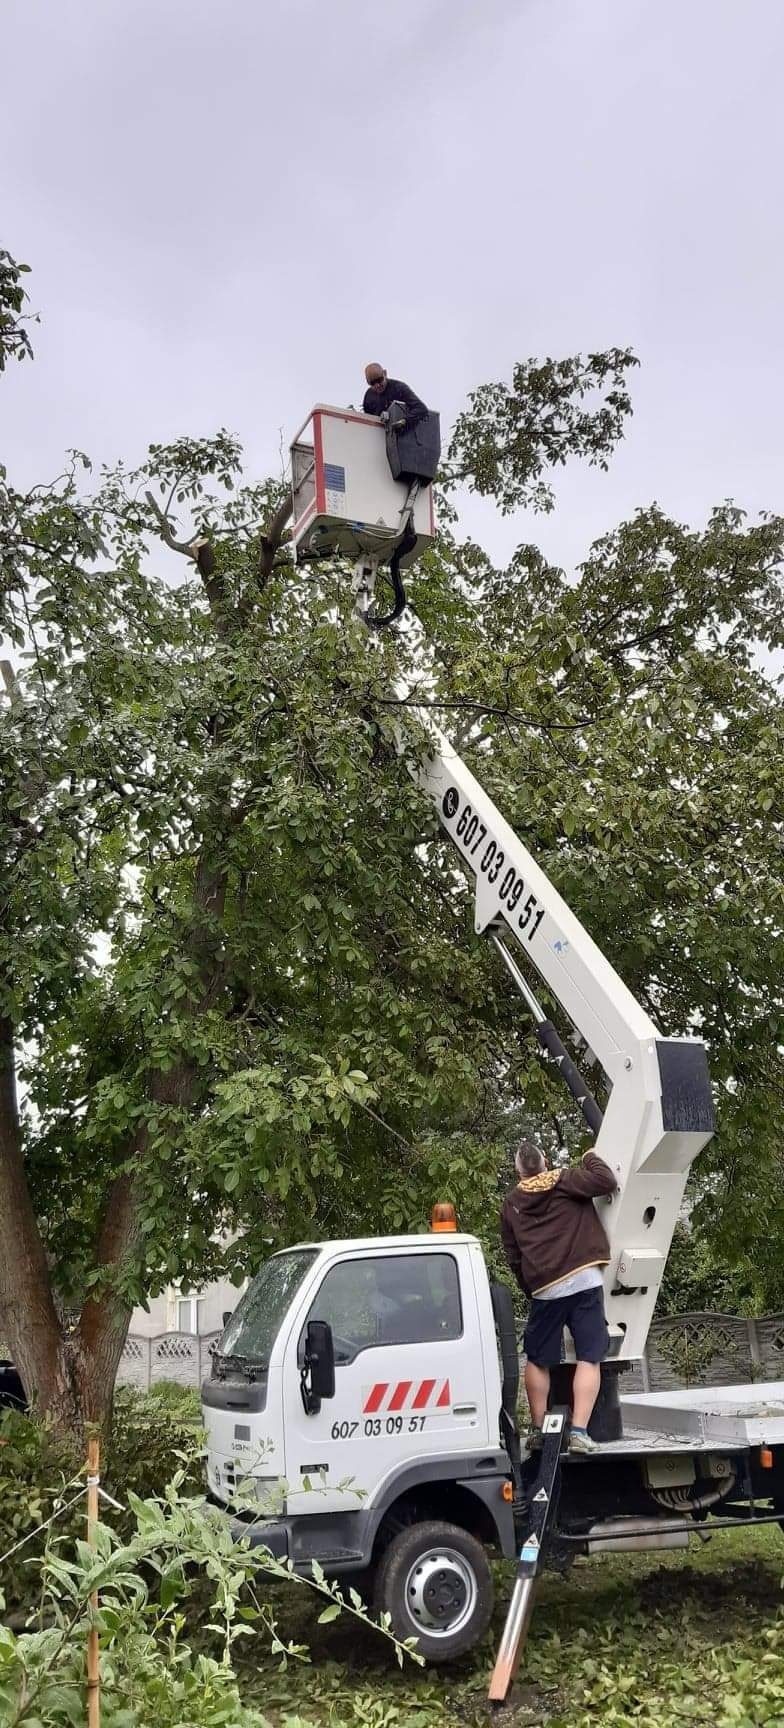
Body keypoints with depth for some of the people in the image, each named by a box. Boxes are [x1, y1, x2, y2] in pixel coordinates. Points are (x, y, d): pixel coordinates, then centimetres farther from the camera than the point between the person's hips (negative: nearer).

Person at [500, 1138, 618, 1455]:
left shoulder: (511, 1205, 13)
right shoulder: (563, 1182, 2)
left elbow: (514, 1258, 16)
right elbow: (607, 1181, -8)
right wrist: (591, 1158, 10)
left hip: (544, 1290, 3)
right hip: (583, 1282, -2)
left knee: (537, 1360, 16)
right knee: (589, 1358, 1)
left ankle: (538, 1430, 20)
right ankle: (579, 1432, -5)